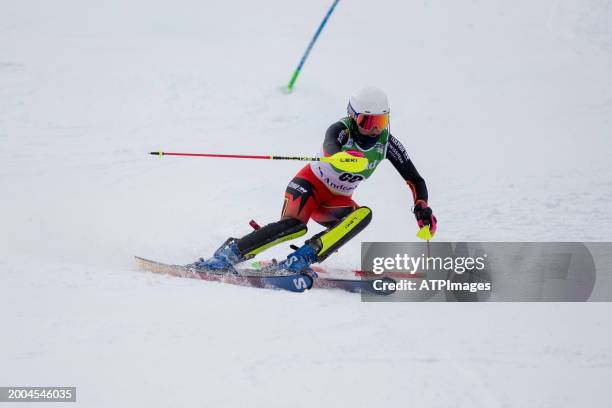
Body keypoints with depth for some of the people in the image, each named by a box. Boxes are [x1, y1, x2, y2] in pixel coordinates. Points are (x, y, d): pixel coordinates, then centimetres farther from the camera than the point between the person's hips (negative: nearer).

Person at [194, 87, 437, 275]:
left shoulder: (386, 142, -9)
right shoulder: (341, 130, -21)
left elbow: (415, 179, -4)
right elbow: (330, 146, -46)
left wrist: (422, 207, -22)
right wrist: (344, 156, -70)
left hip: (336, 201, 5)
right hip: (311, 183, -5)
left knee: (363, 215, -29)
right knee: (294, 224, -35)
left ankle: (300, 260, -37)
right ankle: (230, 253, -27)